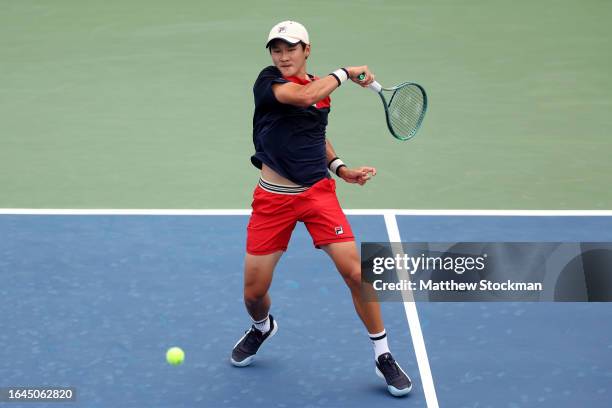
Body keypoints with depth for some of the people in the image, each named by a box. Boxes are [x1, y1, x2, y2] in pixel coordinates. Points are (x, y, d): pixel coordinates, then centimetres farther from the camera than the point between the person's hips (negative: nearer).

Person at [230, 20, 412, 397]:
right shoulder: (267, 82, -7)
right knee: (254, 291, 3)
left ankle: (383, 356, 3)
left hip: (318, 192, 2)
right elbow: (302, 97, -28)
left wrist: (341, 168, 8)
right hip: (274, 197, -2)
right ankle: (262, 327, 41)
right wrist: (345, 73, -16)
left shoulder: (321, 87, 8)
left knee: (355, 272, -12)